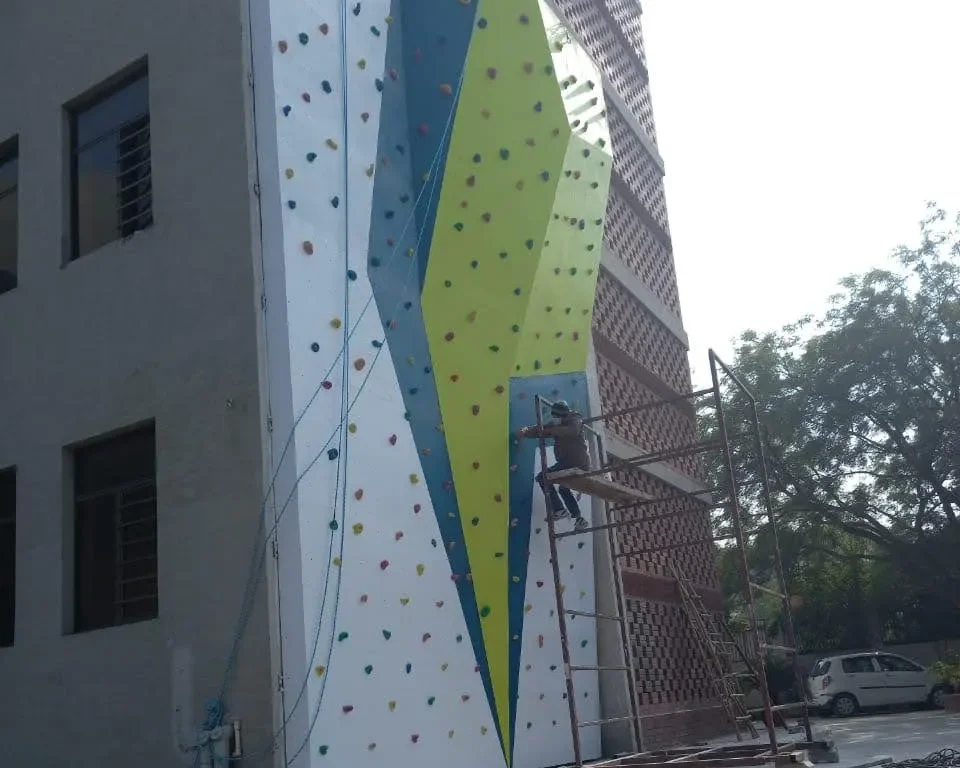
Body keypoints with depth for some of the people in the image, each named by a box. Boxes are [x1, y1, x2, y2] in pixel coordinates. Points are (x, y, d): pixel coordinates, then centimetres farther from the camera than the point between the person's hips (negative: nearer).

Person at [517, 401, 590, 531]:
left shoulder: (574, 420, -8)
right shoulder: (556, 423, 15)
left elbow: (572, 431, -30)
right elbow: (540, 429, 10)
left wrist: (551, 431, -30)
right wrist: (526, 431, -9)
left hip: (576, 462, -10)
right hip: (569, 462, 10)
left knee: (543, 477, -14)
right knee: (563, 489, 29)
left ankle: (559, 510, -15)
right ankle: (579, 519, 30)